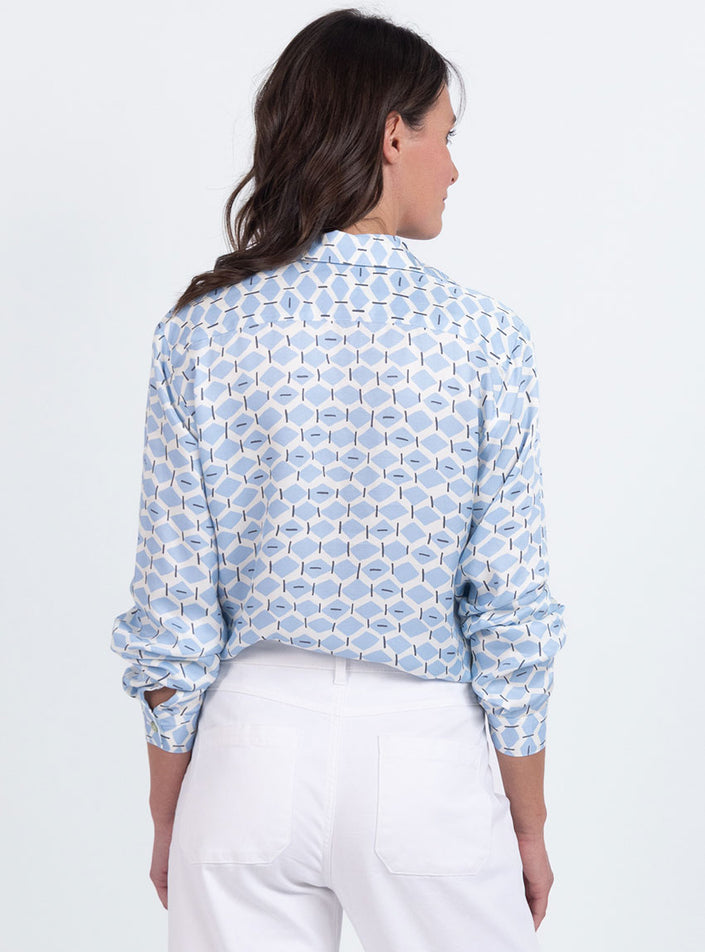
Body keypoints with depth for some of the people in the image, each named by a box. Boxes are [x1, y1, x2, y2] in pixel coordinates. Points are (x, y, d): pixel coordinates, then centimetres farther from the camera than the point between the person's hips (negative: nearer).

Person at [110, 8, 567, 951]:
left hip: (254, 741, 2)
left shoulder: (201, 334, -4)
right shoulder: (482, 335, -9)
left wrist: (167, 818, 10)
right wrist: (529, 822, 5)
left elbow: (174, 609, -2)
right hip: (425, 746, -2)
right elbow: (511, 612, -7)